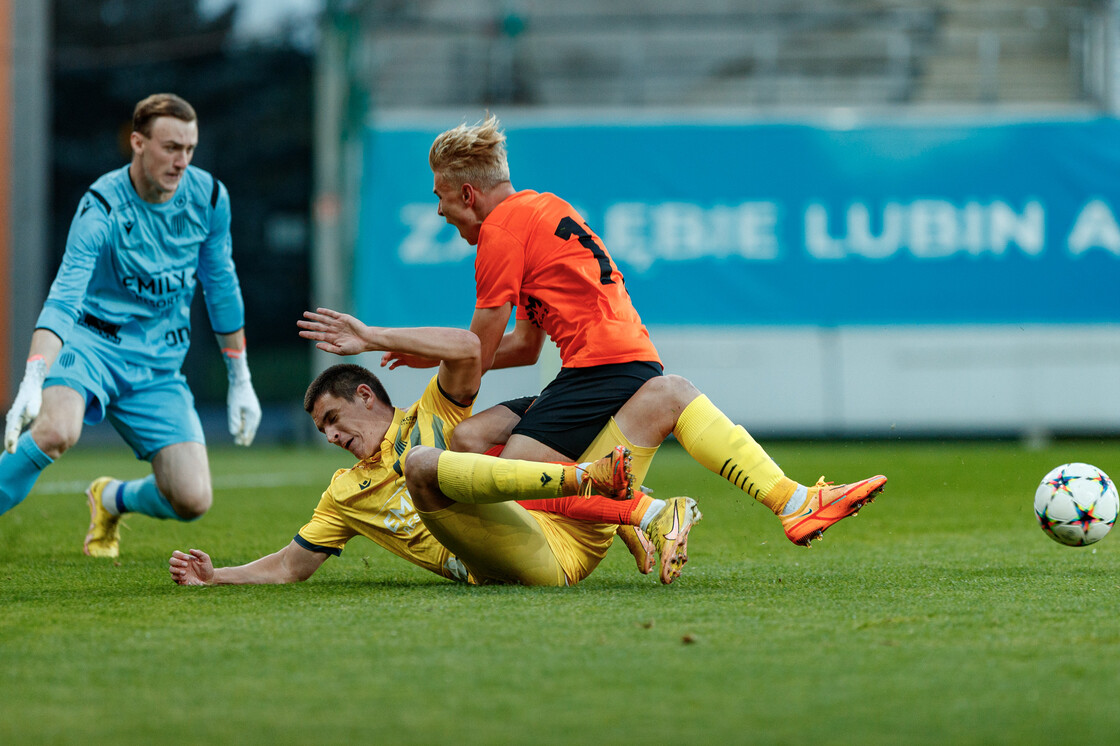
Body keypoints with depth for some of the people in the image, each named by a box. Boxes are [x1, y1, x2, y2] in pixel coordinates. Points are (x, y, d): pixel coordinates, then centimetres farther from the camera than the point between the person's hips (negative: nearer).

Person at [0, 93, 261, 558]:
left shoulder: (209, 198, -3)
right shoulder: (102, 209, -18)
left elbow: (221, 288, 11)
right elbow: (63, 300, -28)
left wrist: (240, 381, 14)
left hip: (160, 367, 5)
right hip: (93, 343, -4)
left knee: (193, 500, -9)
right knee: (57, 430, -37)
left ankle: (112, 499, 26)